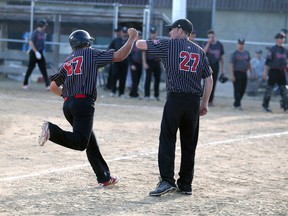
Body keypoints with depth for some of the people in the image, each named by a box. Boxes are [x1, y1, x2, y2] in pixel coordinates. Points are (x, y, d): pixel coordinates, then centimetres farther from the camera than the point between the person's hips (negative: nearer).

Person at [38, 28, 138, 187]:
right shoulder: (91, 54, 5)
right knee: (80, 142, -17)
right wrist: (132, 38, 10)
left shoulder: (67, 62, 21)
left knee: (91, 143, 14)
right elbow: (119, 56, -1)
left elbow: (53, 87, 21)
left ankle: (104, 178, 16)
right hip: (84, 104, -7)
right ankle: (52, 130, -35)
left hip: (68, 104, 7)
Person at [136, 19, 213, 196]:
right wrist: (205, 103, 15)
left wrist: (135, 40, 29)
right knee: (189, 143, 10)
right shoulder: (200, 51, 15)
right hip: (194, 101, 5)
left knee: (167, 140, -4)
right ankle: (186, 184, 13)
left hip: (175, 99, -4)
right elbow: (209, 79, 11)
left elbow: (140, 44, 5)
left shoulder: (169, 45, 2)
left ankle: (167, 180, -16)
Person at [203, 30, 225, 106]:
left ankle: (211, 100, 12)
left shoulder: (219, 44, 8)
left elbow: (222, 57, 12)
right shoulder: (206, 44, 0)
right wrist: (208, 43, -20)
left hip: (216, 65, 3)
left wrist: (222, 68, 11)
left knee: (213, 83, 5)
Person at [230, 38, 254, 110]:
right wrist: (232, 75, -16)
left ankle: (236, 104, 19)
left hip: (244, 73, 7)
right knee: (237, 90, -7)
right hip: (237, 73, -7)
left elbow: (249, 63, 21)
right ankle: (237, 105, -6)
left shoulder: (246, 53, 14)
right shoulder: (235, 54, -6)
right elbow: (231, 64, -9)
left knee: (242, 90, 8)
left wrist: (251, 72, 15)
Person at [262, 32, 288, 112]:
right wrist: (265, 73, -13)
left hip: (282, 72, 6)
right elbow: (267, 62, -8)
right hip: (273, 71, -6)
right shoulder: (272, 49, -5)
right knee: (269, 88, -1)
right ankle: (265, 106, 8)